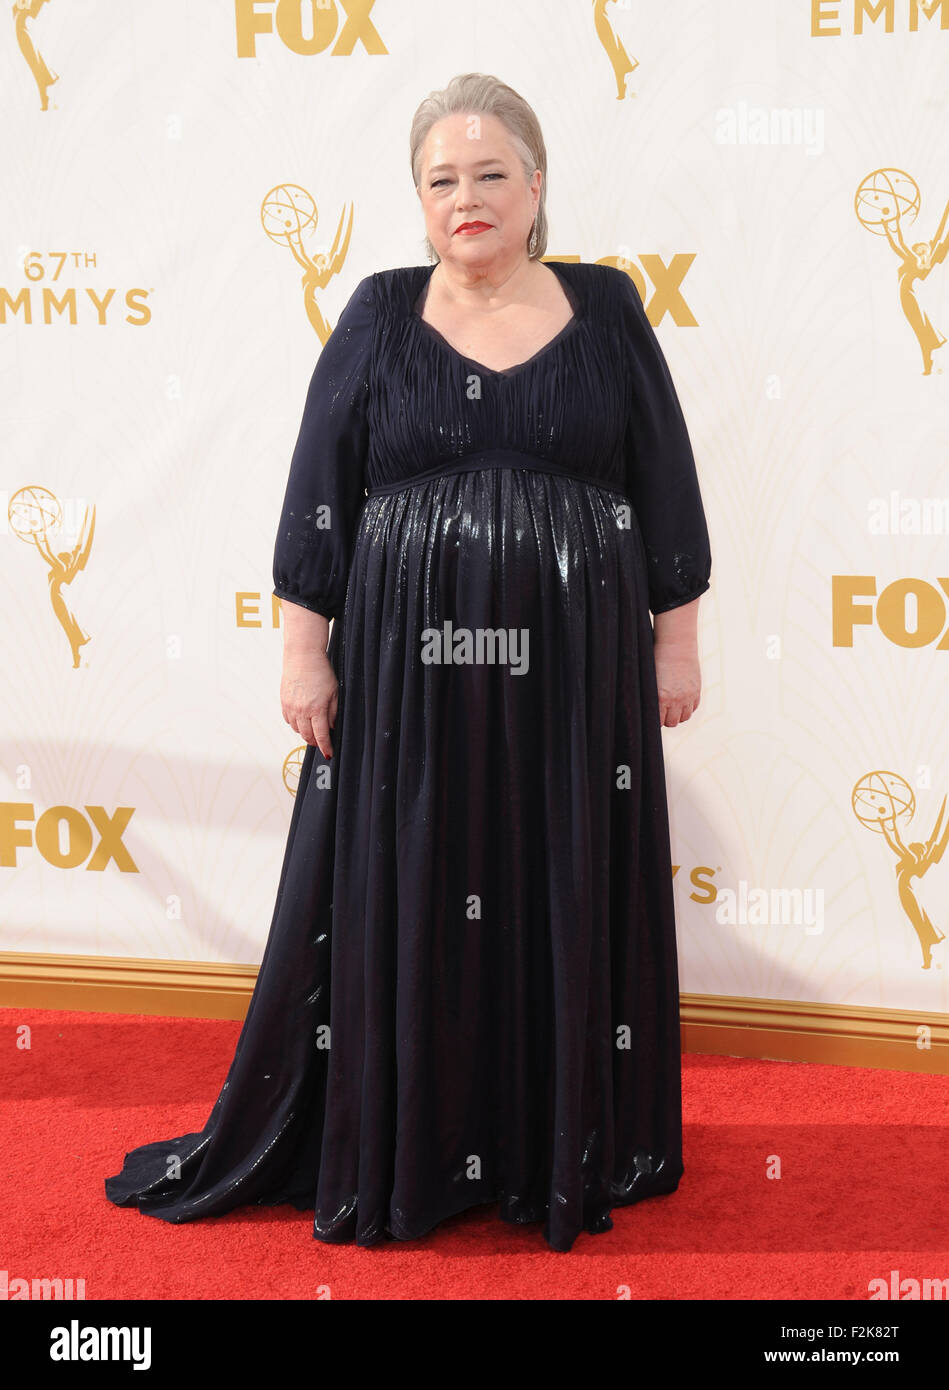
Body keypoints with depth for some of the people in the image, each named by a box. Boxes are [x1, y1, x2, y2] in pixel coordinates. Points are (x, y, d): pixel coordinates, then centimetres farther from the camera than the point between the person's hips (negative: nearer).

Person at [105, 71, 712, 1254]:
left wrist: (676, 638, 5)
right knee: (397, 903, 6)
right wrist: (304, 645, -4)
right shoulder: (382, 314, 3)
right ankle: (399, 1151, 24)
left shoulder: (604, 308, 5)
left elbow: (666, 485, 7)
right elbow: (317, 489, 1)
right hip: (410, 664, 0)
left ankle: (569, 1150, 27)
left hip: (574, 665, 1)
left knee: (570, 900, 8)